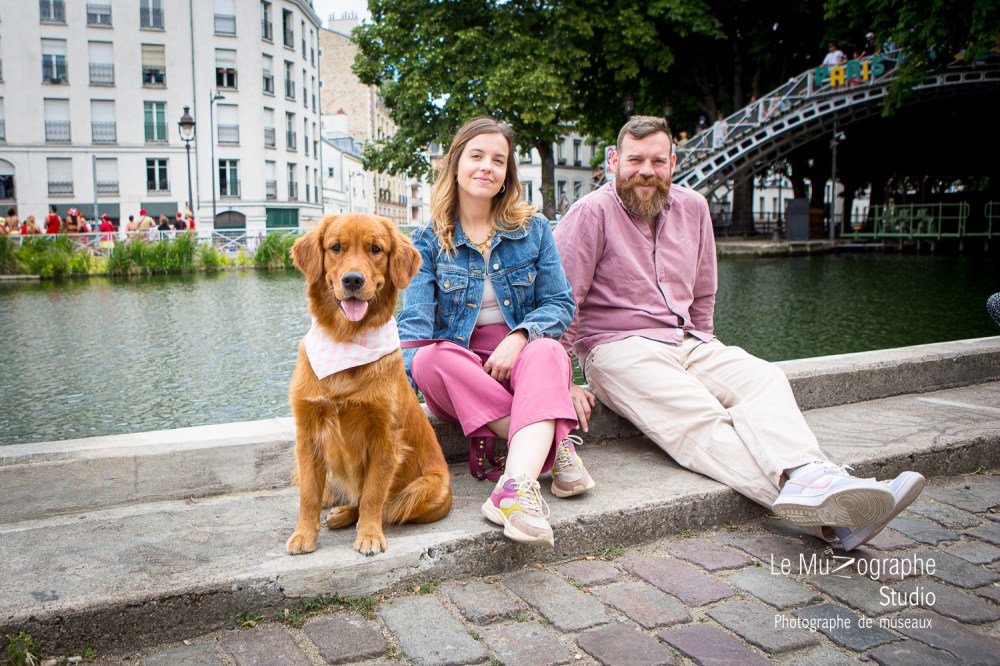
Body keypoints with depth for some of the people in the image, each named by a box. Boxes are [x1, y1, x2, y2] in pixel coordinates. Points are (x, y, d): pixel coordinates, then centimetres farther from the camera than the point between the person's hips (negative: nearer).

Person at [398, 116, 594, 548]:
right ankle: (554, 447, -33)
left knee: (547, 351, -34)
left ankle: (518, 485, -55)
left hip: (523, 357, 0)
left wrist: (520, 337, -20)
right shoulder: (428, 241, 3)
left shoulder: (533, 229, 7)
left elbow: (560, 304, 2)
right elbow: (415, 318, -10)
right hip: (460, 370, 0)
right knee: (430, 358, -33)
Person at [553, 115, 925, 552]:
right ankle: (829, 516, -52)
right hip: (618, 349, -6)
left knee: (764, 379, -24)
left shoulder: (692, 208, 15)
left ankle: (806, 477, -53)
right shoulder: (593, 213, -4)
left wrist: (702, 349, 19)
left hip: (687, 342, 6)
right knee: (700, 419, -31)